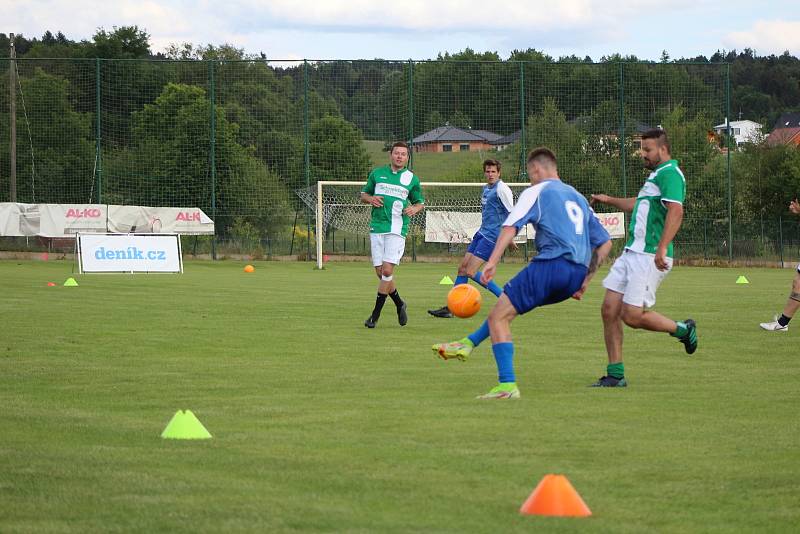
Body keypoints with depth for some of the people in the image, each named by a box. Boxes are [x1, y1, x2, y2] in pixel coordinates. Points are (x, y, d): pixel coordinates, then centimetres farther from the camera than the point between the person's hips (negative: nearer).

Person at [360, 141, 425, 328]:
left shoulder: (412, 179, 7)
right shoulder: (377, 173, 11)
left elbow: (420, 202, 17)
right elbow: (363, 194, 20)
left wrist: (414, 209, -6)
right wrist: (370, 198, -3)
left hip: (397, 230, -3)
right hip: (376, 227, 3)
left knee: (387, 271, -14)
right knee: (380, 272, 1)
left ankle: (376, 314, -6)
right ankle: (399, 304, 23)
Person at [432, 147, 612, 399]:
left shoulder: (537, 192, 6)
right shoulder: (578, 197, 26)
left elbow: (510, 227, -10)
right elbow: (605, 243, 25)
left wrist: (492, 261, -19)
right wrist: (585, 280, 26)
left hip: (551, 264, -8)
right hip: (577, 274, 8)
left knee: (498, 316, -5)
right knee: (507, 306, 28)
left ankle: (507, 386, -15)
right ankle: (469, 343, 30)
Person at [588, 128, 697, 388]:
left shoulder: (670, 173, -11)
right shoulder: (656, 175, 21)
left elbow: (676, 210, -25)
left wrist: (662, 248, -34)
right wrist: (609, 200, 45)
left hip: (649, 257, -10)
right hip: (632, 252, 10)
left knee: (632, 316, -11)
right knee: (609, 309, 2)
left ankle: (683, 329, 13)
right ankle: (615, 375, 6)